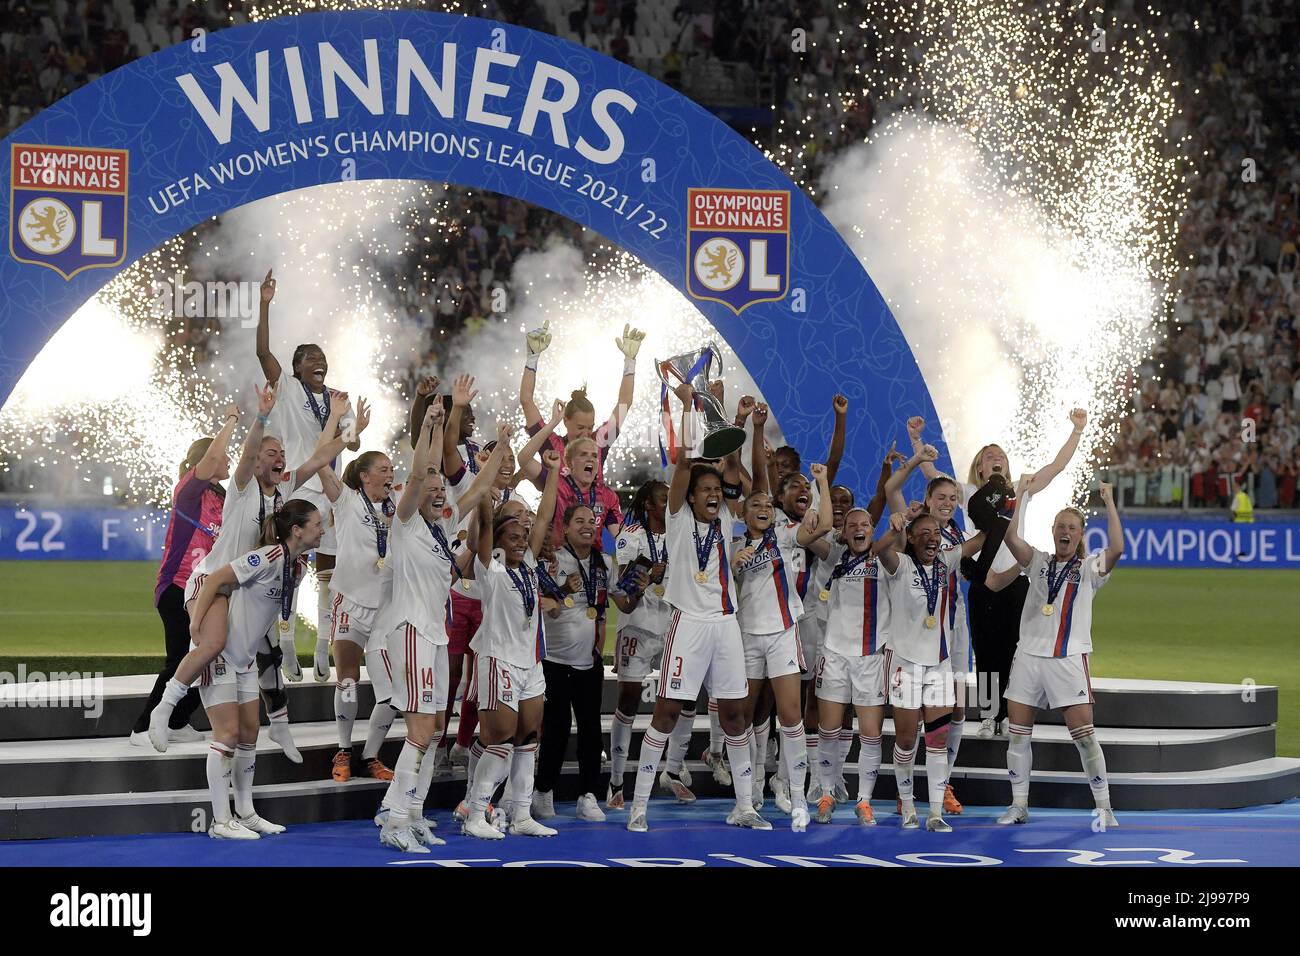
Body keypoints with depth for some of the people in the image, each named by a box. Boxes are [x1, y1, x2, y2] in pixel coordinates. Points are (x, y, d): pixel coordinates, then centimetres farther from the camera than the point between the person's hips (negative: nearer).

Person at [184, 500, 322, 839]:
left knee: (249, 731, 11)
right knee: (228, 732, -8)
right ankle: (221, 822, -3)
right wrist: (196, 626, -22)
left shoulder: (299, 565, 3)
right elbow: (214, 579, -23)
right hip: (218, 652, -9)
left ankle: (245, 814, 20)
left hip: (245, 657, 9)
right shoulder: (269, 557, -23)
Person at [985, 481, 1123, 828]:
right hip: (1029, 655, 4)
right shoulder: (1038, 561, 12)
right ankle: (1019, 805, 14)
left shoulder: (1089, 568, 2)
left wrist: (1109, 503, -15)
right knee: (1018, 734, 5)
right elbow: (1010, 536, -1)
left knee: (1084, 735, -7)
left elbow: (1116, 548, -16)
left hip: (1069, 660, -4)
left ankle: (1104, 806, -1)